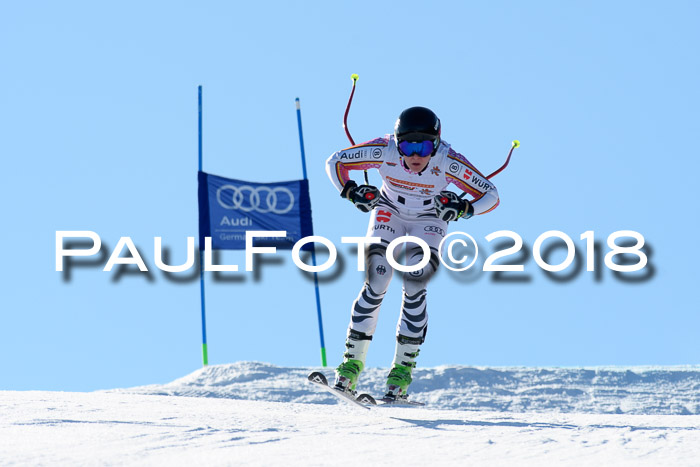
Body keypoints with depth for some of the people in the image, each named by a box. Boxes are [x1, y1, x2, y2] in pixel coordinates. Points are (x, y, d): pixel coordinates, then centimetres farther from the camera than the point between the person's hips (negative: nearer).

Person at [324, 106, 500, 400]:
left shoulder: (448, 163, -32)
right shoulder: (384, 151, -30)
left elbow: (490, 195, -22)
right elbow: (335, 162, -16)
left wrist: (463, 208, -39)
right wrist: (351, 192, -30)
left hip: (428, 221, -1)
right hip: (389, 212, 1)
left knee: (414, 290, -16)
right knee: (375, 286, -14)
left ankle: (402, 370, -5)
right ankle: (352, 363, -4)